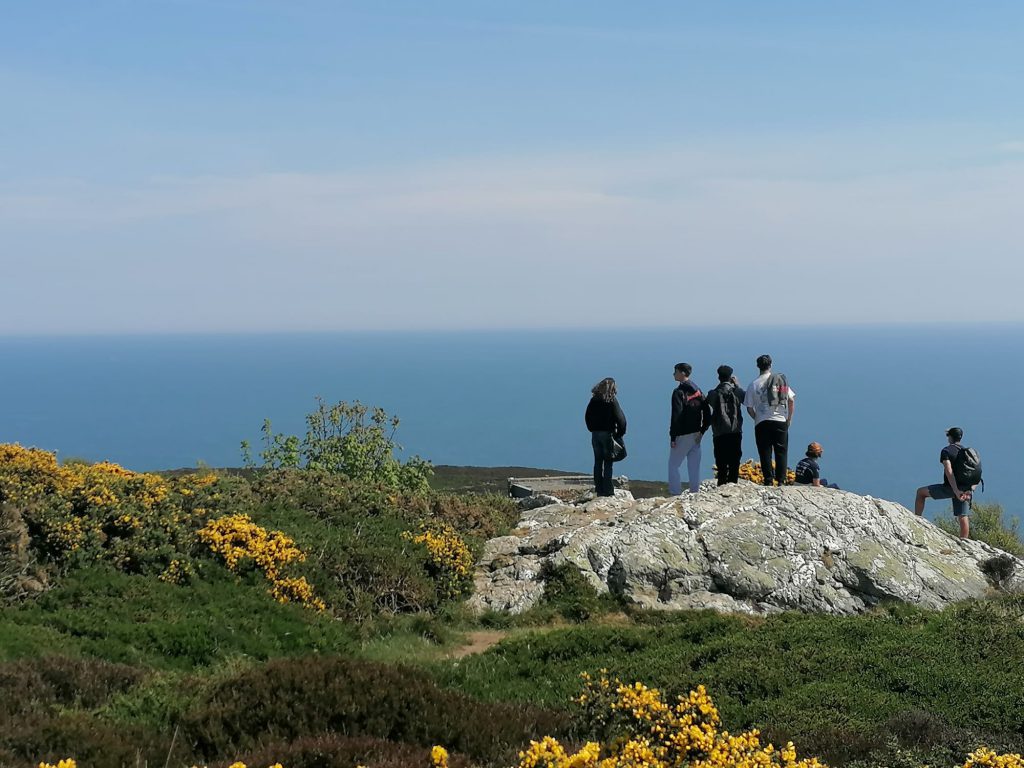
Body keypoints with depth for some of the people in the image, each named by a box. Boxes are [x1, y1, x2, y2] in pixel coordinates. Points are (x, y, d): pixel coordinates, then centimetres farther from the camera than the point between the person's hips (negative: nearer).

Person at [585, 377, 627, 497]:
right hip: (607, 434, -4)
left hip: (595, 434, 4)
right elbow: (620, 418, -11)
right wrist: (620, 433, 0)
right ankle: (607, 490, -3)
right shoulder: (612, 401, -10)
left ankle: (599, 489, 11)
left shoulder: (594, 400, 3)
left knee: (598, 462, 10)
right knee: (608, 462, 0)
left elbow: (587, 417, 10)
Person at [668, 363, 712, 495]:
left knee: (673, 465, 1)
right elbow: (707, 413, 10)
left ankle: (675, 493, -3)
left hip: (682, 435, -7)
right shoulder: (697, 391, 10)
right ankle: (695, 492, 13)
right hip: (696, 435, 7)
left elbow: (676, 416, -19)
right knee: (694, 466, 11)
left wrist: (672, 437, -16)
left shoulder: (679, 392, -14)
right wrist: (702, 431, 10)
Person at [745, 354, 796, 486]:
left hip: (762, 422, -1)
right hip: (780, 421, 1)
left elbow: (749, 408, -1)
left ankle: (769, 481, -1)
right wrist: (789, 419, 12)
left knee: (765, 453, 3)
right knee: (781, 452, 7)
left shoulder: (754, 384, 0)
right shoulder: (781, 380, 4)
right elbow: (791, 400, 3)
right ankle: (781, 481, 2)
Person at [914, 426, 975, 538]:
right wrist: (970, 490, -1)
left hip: (950, 487, -5)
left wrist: (956, 491, -23)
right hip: (965, 490, 5)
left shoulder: (946, 451, -5)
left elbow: (949, 472, -18)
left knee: (921, 492, 11)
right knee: (963, 518, 6)